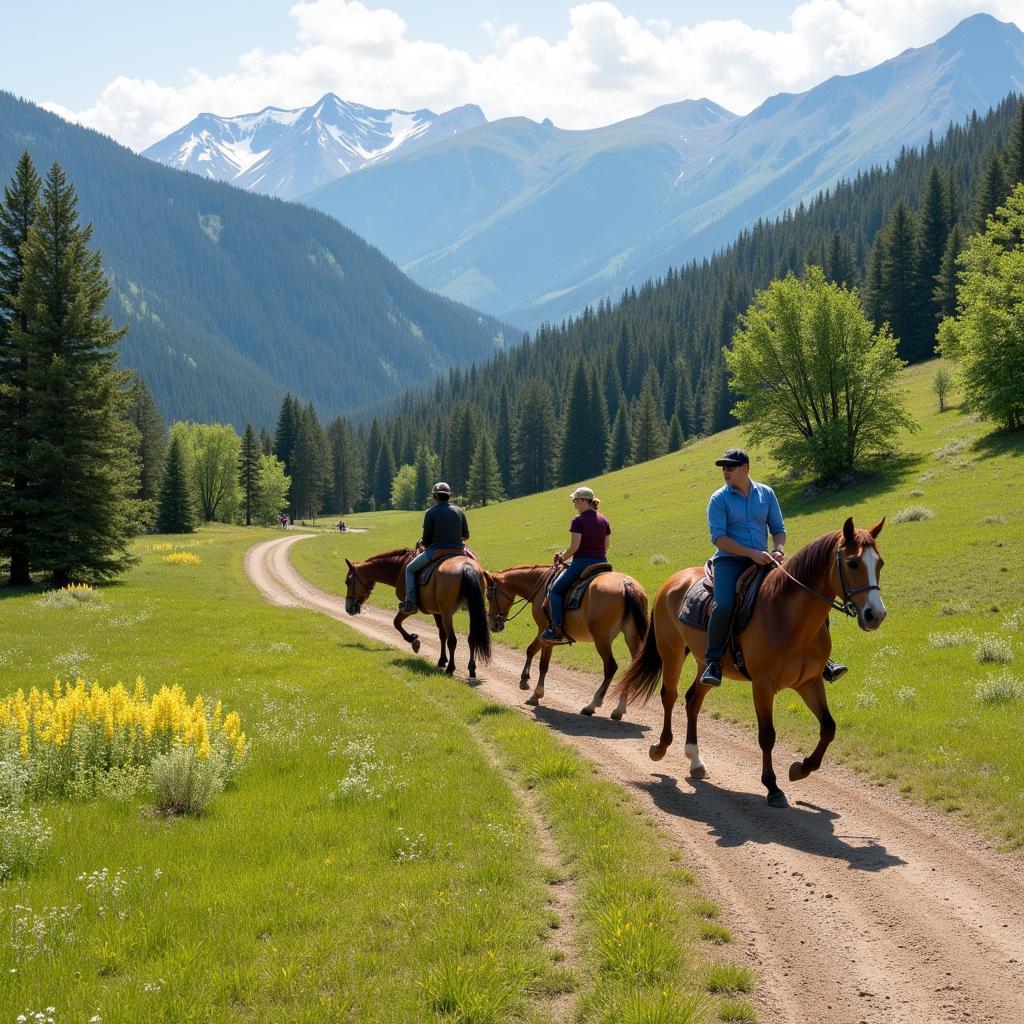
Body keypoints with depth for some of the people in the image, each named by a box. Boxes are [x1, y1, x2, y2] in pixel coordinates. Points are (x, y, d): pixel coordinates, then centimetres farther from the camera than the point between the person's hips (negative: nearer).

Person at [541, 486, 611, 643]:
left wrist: (563, 557, 2)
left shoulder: (578, 520, -10)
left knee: (555, 590, 2)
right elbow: (606, 546, 12)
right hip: (601, 564, 7)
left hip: (581, 563, -6)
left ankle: (556, 629, -8)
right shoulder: (604, 521, 10)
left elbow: (574, 547, -14)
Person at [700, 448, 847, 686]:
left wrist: (778, 549, -9)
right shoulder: (719, 499, -1)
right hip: (730, 561, -4)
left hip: (762, 561, 4)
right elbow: (718, 537, -10)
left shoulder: (766, 494, 10)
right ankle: (713, 662, -17)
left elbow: (778, 529, 15)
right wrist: (752, 553, -19)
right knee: (724, 605, -31)